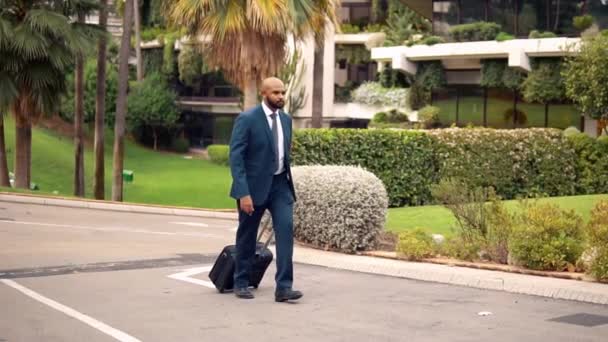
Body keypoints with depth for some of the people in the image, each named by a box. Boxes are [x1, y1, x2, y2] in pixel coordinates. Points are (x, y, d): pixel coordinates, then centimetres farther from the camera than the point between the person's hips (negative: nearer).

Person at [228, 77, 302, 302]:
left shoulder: (286, 119, 7)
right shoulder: (247, 119, -13)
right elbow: (236, 157, -16)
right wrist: (243, 193, -22)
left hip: (280, 184, 5)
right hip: (254, 185, -5)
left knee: (286, 229, -11)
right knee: (247, 236, 8)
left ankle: (283, 287, -11)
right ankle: (241, 283, 26)